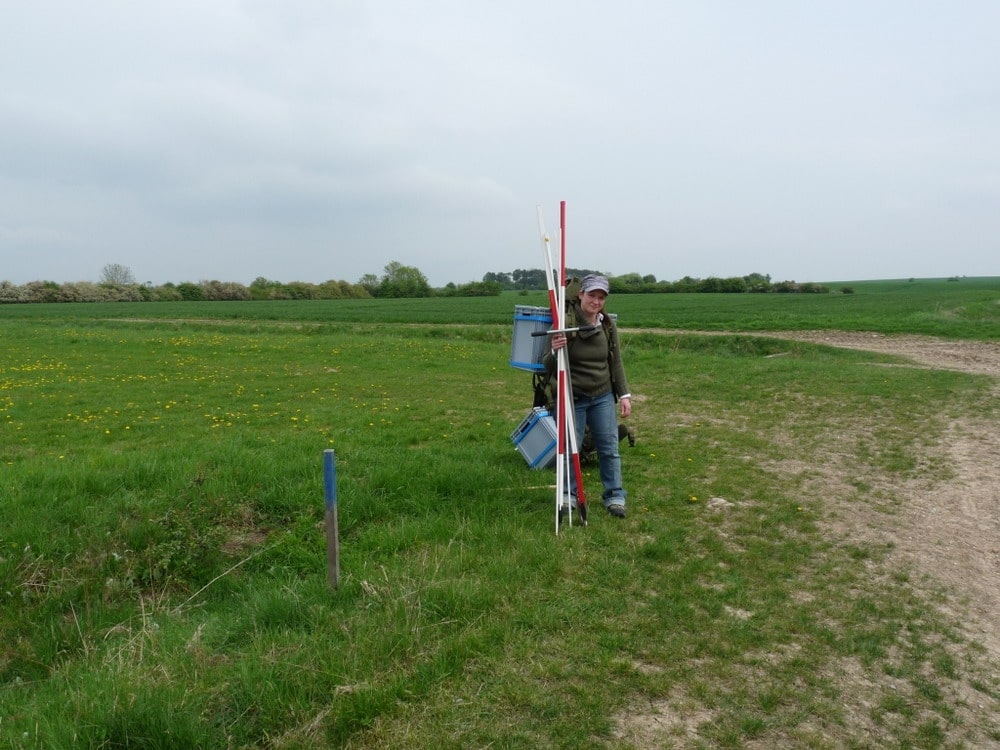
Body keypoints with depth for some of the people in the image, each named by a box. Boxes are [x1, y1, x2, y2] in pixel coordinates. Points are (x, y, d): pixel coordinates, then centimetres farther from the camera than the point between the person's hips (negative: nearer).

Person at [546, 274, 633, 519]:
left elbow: (615, 361, 9)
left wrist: (624, 394, 5)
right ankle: (569, 495, 24)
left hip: (602, 397, 4)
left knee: (609, 447, 5)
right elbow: (550, 367, -11)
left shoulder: (607, 324, 1)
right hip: (573, 397, -4)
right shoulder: (565, 322, -14)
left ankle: (615, 496, 18)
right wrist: (554, 352, -33)